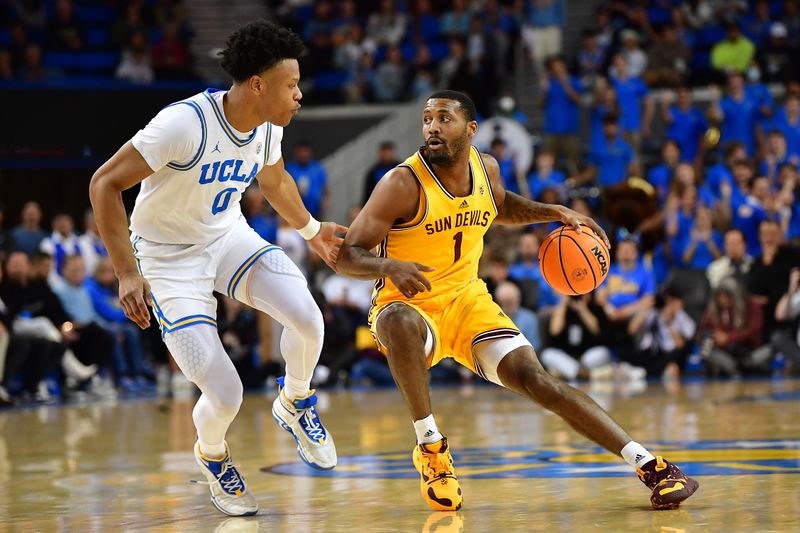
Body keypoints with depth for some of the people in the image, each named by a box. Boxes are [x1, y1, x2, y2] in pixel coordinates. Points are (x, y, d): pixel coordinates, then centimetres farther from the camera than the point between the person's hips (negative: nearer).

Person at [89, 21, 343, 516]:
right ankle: (212, 455, 23)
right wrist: (127, 274, -28)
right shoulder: (186, 124, -30)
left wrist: (311, 229, 27)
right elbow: (105, 183, -25)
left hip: (230, 235, 5)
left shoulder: (269, 127, -7)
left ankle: (294, 403, 9)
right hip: (170, 257, -5)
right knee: (225, 396, -14)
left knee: (307, 317, -23)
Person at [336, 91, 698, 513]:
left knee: (535, 379, -13)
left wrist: (556, 213, 9)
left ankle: (650, 465, -14)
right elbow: (345, 255, -18)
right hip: (410, 305, -4)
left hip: (468, 302, 4)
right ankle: (430, 447, -23)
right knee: (400, 323, -40)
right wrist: (389, 265, -39)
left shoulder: (485, 168, -1)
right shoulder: (404, 184, -18)